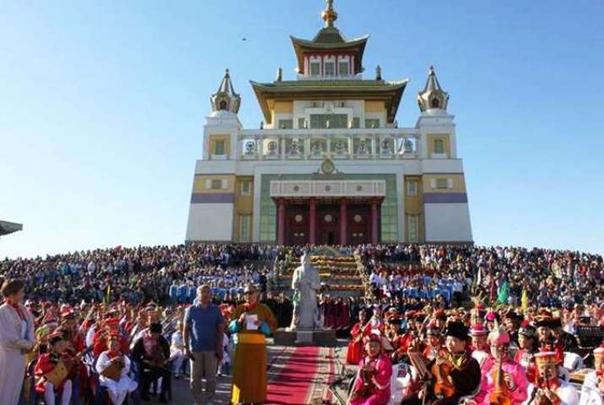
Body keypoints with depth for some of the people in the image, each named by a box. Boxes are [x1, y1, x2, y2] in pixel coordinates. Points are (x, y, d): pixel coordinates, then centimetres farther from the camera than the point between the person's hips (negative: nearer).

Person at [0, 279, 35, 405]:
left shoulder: (22, 309, 4)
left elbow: (30, 326, 10)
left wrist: (30, 342, -8)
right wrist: (28, 345, -10)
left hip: (20, 354, 7)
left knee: (16, 387, 15)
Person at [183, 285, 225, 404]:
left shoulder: (216, 310, 1)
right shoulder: (191, 310, 0)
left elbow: (220, 329, 1)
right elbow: (186, 329, 2)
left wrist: (220, 348, -4)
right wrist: (186, 347, -4)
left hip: (212, 348, 0)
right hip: (195, 348, 0)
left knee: (211, 378, 6)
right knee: (195, 378, 7)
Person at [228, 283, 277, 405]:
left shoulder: (264, 309, 0)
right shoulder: (239, 309, 5)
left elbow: (273, 326, -1)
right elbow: (230, 328, 4)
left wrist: (261, 324, -18)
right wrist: (239, 321, -15)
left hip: (259, 346, -1)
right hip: (242, 346, 1)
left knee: (258, 372, 4)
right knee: (242, 372, 4)